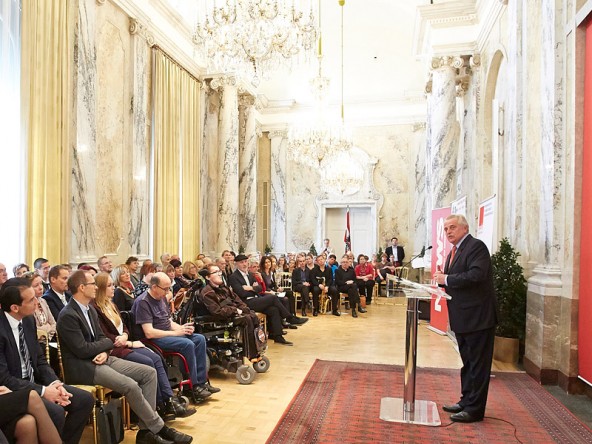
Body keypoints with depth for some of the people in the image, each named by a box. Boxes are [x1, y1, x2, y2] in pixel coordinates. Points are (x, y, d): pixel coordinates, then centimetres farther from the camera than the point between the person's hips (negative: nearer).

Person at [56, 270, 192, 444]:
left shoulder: (90, 308, 12)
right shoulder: (68, 316, -16)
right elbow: (82, 350, -20)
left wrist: (104, 352, -8)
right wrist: (109, 343, -4)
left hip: (101, 358, 9)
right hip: (83, 366, -9)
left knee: (149, 372, -5)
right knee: (131, 386, -27)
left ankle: (146, 429, -6)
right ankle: (159, 428, -9)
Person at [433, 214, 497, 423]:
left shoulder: (476, 246, -14)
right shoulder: (454, 252, 14)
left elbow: (476, 275, -28)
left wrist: (447, 279, -20)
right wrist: (442, 279, -4)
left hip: (477, 316, -10)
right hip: (462, 317, 10)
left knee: (477, 364, 2)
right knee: (467, 363, 20)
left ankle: (474, 409, 13)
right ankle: (466, 401, 33)